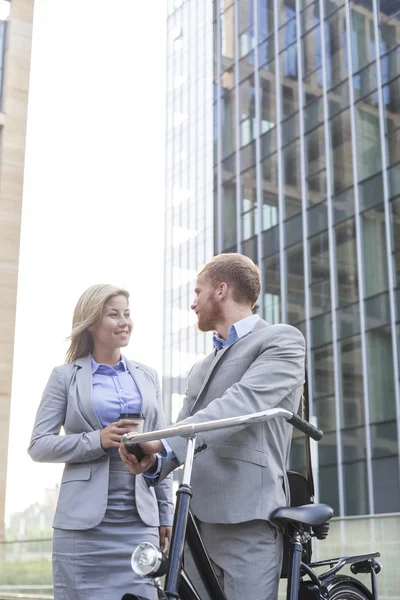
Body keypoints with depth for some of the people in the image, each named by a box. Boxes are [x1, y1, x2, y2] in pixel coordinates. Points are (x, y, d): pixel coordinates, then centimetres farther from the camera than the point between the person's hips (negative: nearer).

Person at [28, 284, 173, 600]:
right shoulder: (65, 376, 4)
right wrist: (96, 441, -15)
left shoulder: (147, 375, 14)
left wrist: (166, 512, 11)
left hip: (140, 518, 3)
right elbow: (38, 445, -2)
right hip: (84, 519, -2)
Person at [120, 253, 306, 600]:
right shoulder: (201, 369, 27)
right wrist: (155, 462, -6)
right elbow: (183, 436, 18)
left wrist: (162, 441, -28)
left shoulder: (282, 341, 1)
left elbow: (244, 401, -17)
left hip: (247, 519, -7)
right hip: (197, 519, 7)